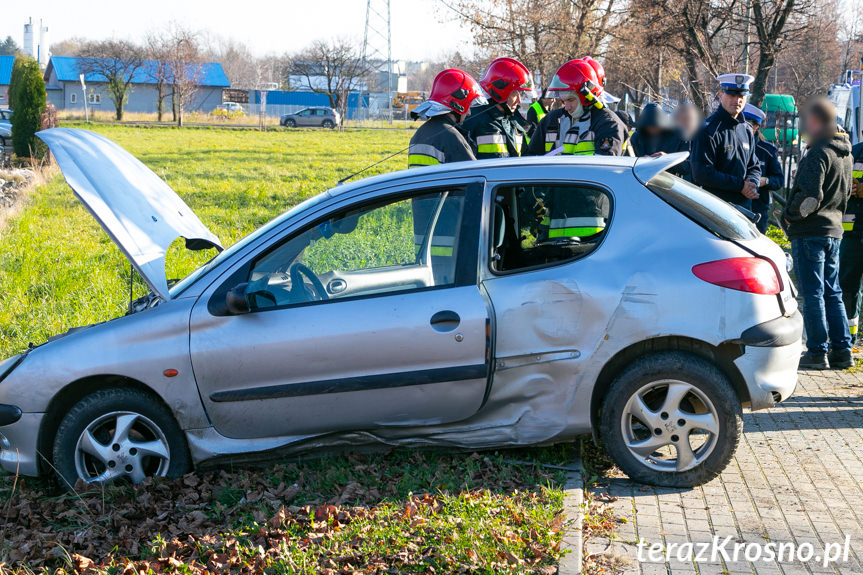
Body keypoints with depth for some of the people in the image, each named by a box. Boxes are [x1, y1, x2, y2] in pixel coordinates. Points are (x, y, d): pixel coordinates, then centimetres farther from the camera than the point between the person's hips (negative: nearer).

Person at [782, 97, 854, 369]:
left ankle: (817, 352, -2)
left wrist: (791, 215, -6)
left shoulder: (818, 153, -16)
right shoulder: (845, 153, 13)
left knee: (812, 294, -4)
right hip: (834, 229, 9)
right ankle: (842, 350, 14)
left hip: (810, 233, -9)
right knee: (832, 293, 13)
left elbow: (810, 195, -21)